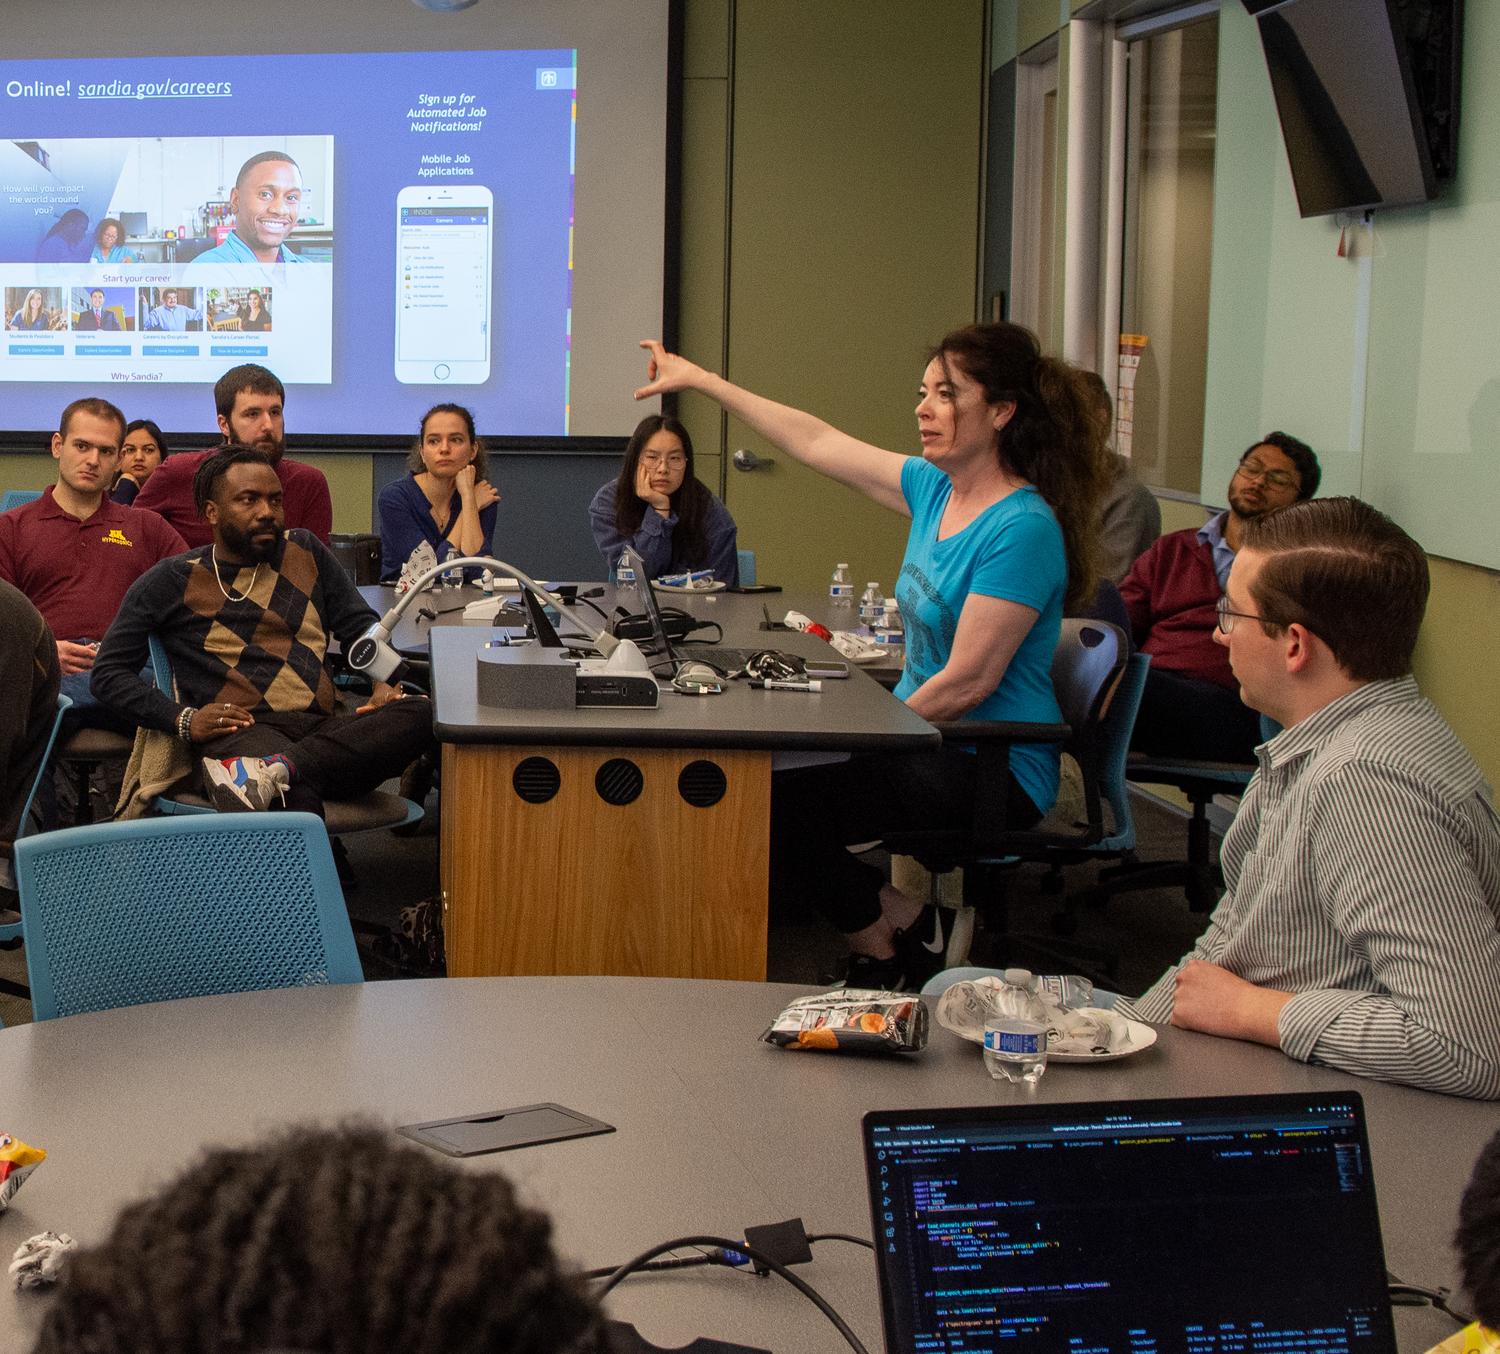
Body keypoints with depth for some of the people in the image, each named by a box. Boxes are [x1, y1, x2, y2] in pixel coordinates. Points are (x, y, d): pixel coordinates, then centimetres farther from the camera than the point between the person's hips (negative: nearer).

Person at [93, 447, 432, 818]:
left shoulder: (304, 551, 23)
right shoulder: (173, 581, 11)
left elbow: (360, 624, 24)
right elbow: (109, 672, 10)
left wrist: (382, 682, 1)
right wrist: (183, 720, -6)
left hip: (323, 727, 6)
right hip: (242, 729, -6)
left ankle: (273, 771, -41)